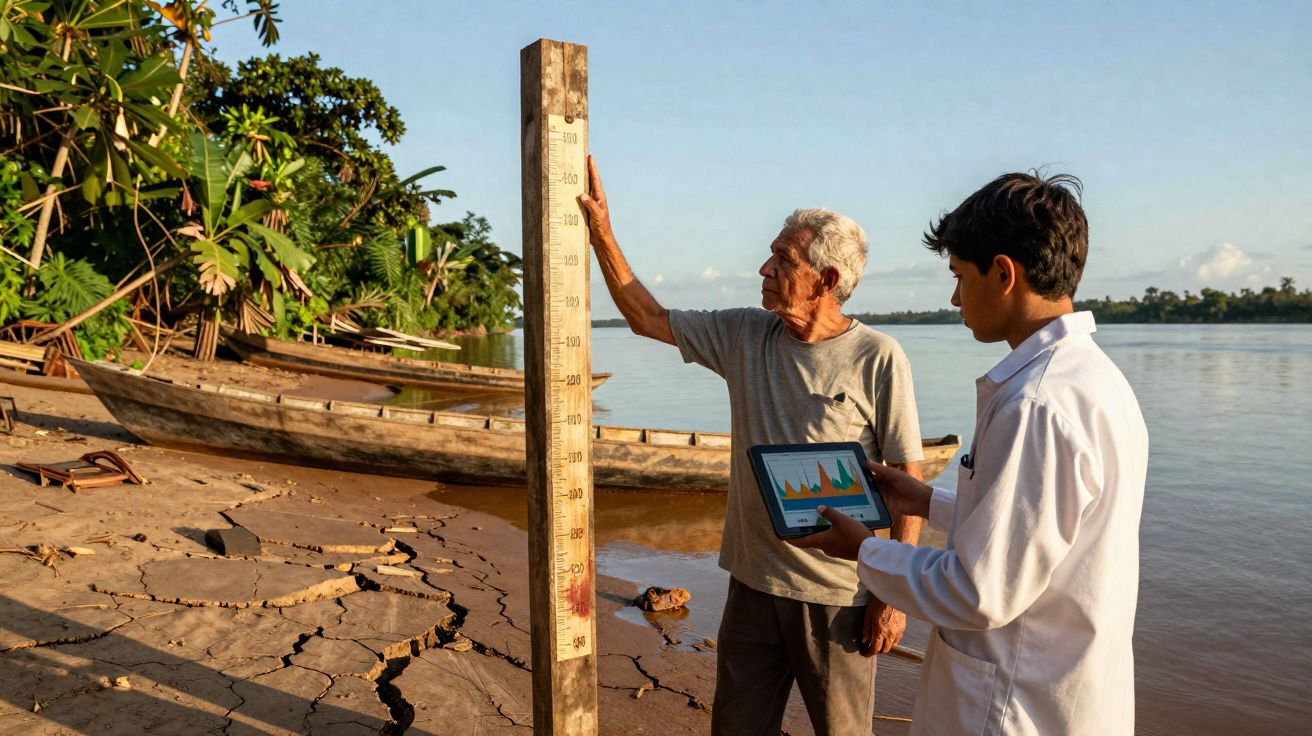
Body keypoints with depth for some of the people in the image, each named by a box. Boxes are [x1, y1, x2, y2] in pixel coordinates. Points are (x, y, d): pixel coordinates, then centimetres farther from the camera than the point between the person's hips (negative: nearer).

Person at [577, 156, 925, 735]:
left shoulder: (878, 359, -13)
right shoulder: (743, 336, 0)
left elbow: (908, 479, -10)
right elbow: (645, 317, 8)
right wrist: (600, 229, 4)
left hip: (838, 594, -4)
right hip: (753, 580, 5)